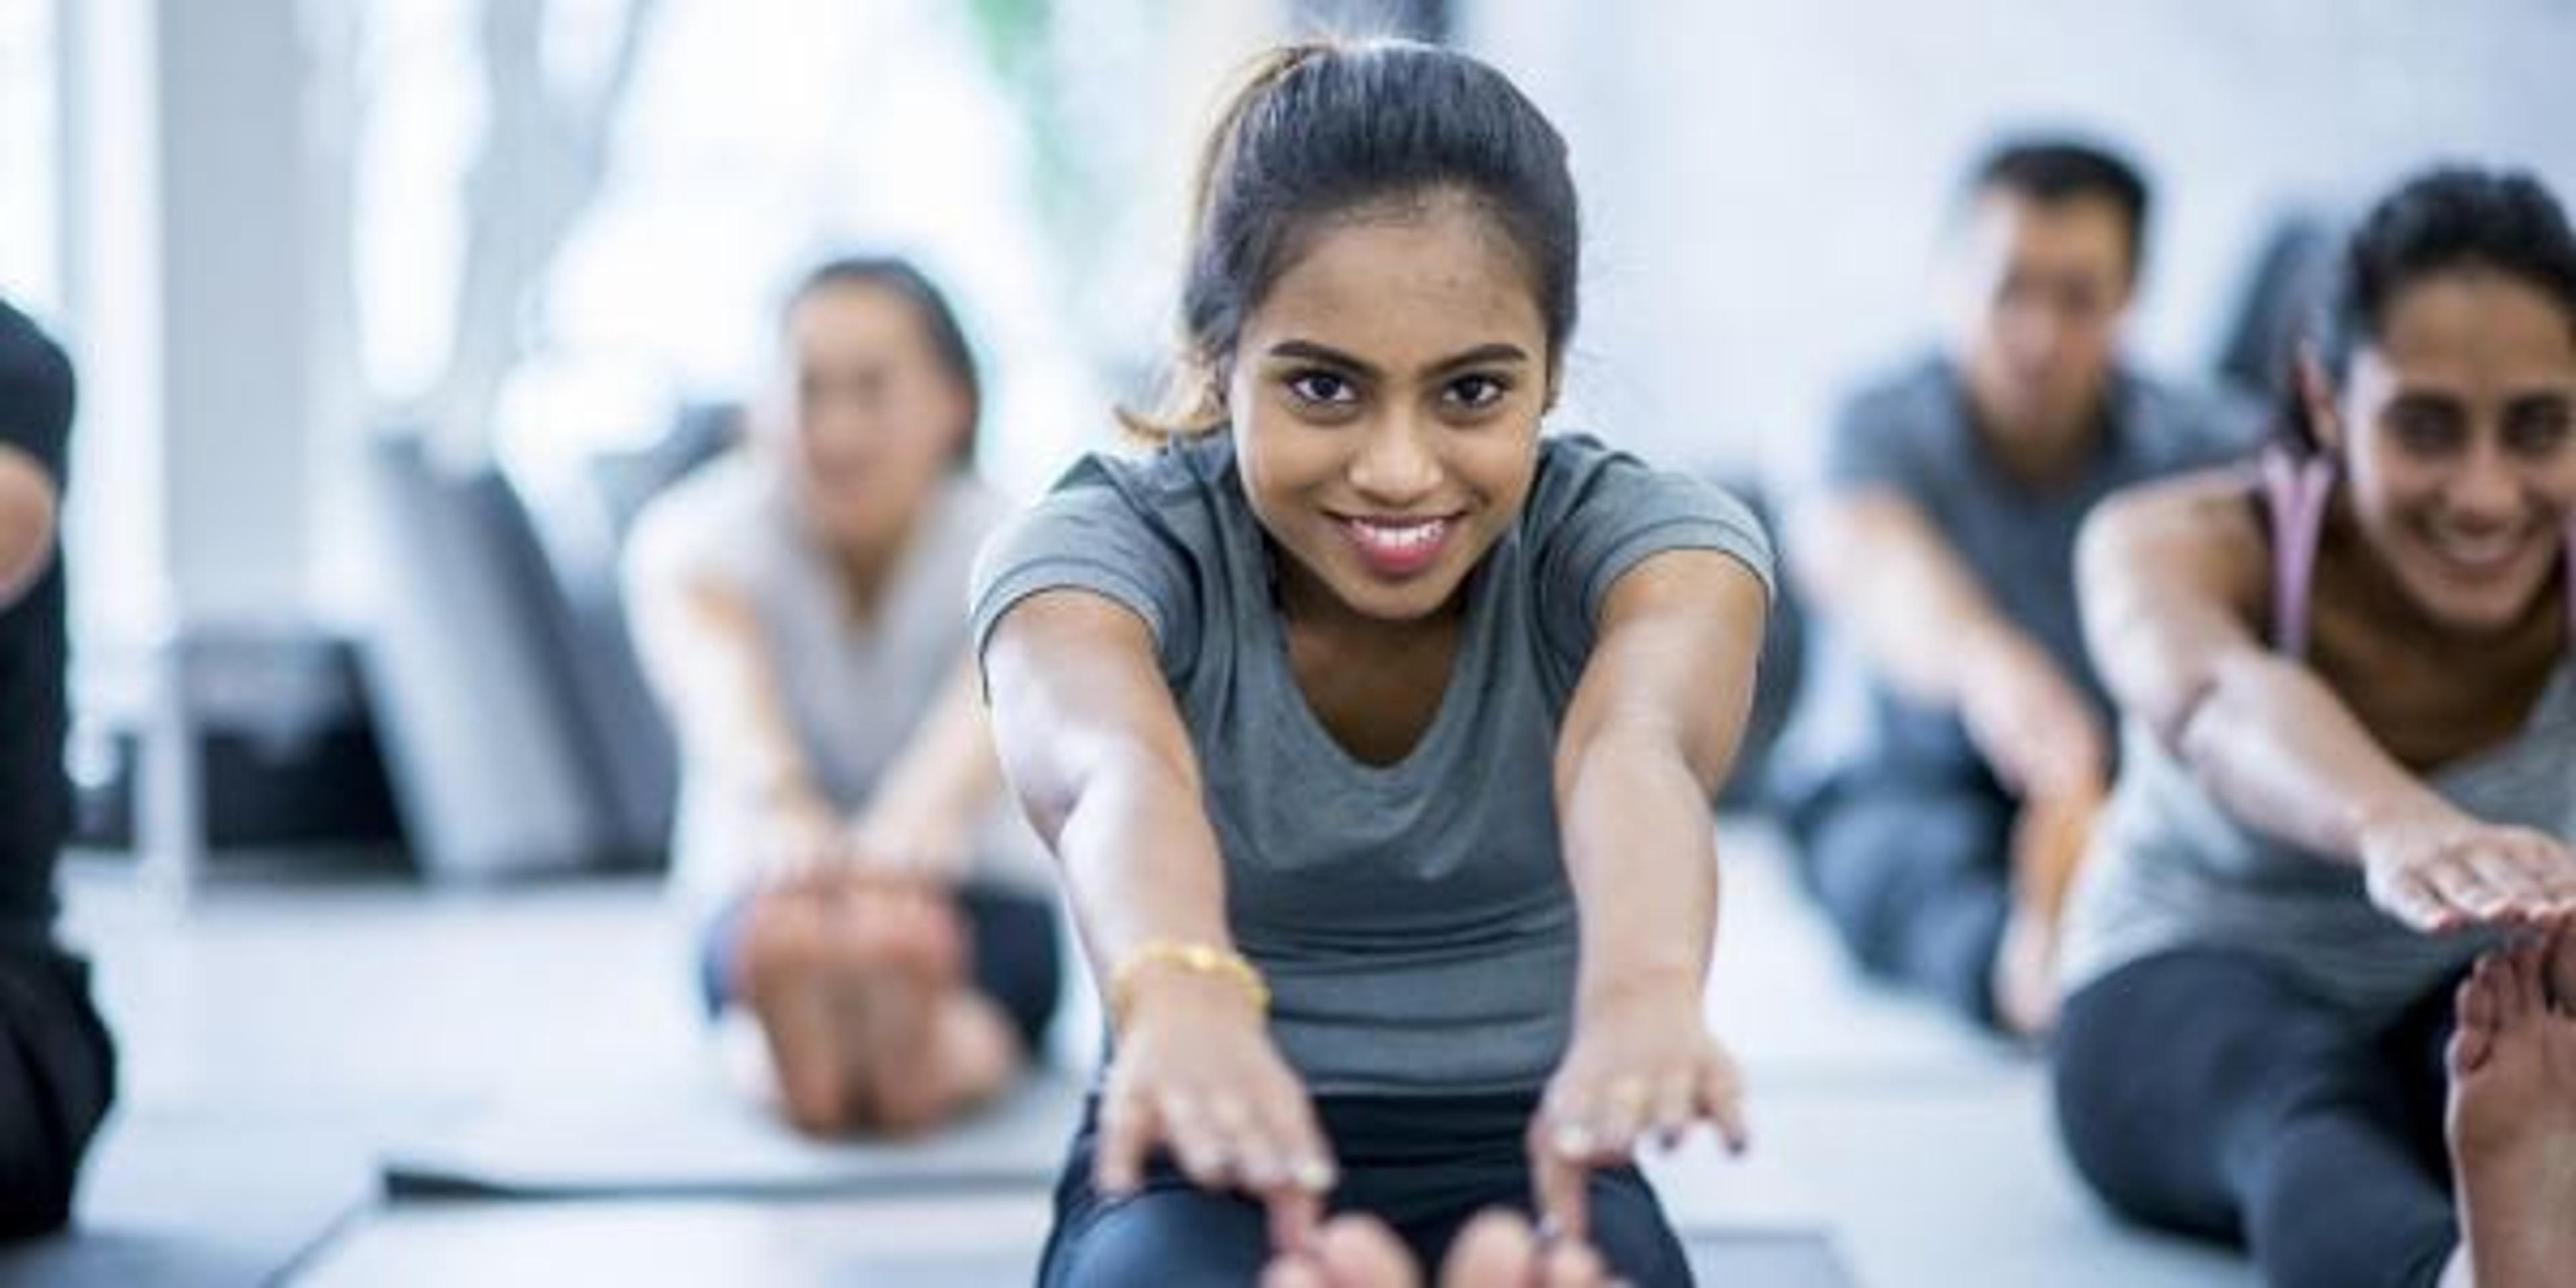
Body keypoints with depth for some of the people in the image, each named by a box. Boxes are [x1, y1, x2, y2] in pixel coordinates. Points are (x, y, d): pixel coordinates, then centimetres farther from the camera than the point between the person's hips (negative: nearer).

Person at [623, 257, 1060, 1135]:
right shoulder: (694, 539, -14)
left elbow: (988, 709, -39)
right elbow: (722, 697, -38)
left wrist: (909, 832, -62)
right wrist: (782, 809, -61)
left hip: (979, 892, 0)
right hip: (766, 888, 1)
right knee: (782, 935, -37)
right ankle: (795, 1039, -65)